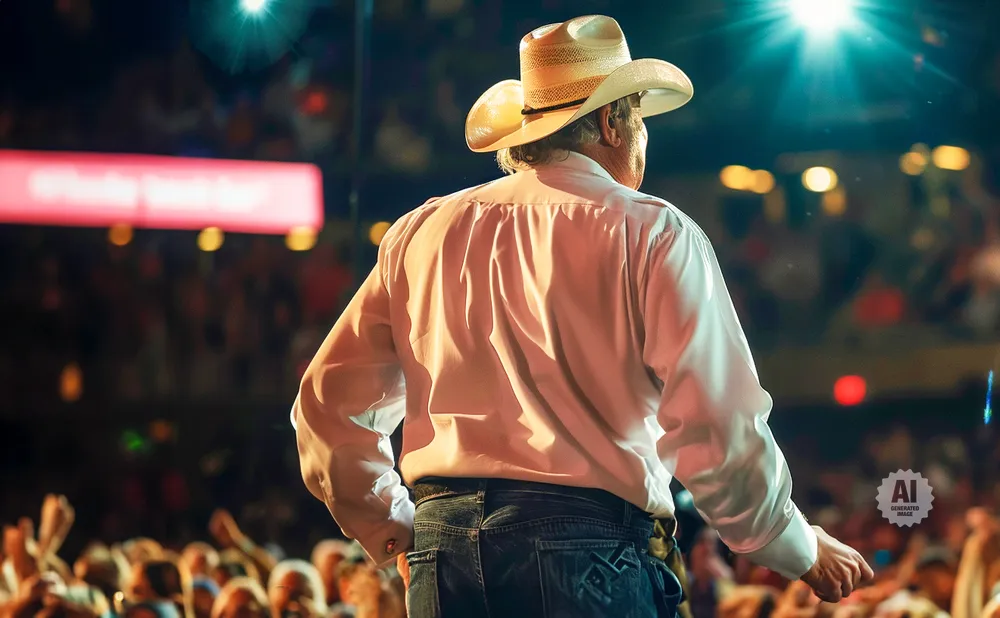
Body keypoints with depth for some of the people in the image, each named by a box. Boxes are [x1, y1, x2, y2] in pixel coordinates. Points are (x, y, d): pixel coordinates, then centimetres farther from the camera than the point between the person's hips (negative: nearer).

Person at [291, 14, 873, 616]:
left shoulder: (420, 234, 15)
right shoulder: (652, 234, 1)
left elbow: (330, 407, 19)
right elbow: (717, 431, -5)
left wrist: (393, 527, 32)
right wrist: (804, 551, 9)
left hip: (442, 564, 5)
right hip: (589, 554, -5)